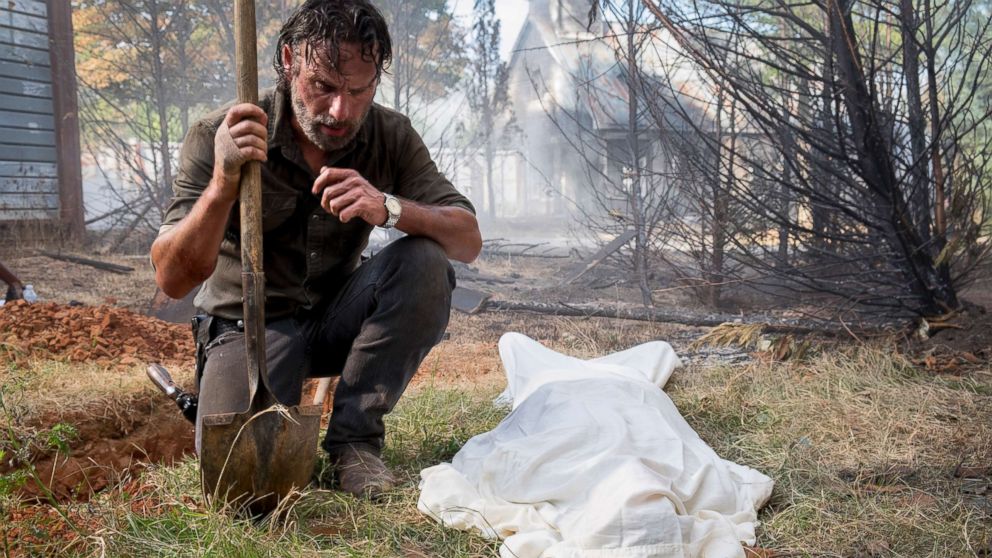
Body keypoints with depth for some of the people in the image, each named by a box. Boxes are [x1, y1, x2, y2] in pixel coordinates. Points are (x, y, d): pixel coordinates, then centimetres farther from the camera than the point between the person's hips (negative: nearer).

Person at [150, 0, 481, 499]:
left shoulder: (391, 136, -10)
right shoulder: (217, 138, -18)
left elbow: (468, 241, -17)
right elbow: (173, 280, -23)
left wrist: (390, 208, -37)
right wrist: (222, 184, -41)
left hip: (337, 314, 3)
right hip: (251, 323, -2)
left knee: (427, 264, -26)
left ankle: (354, 436, -12)